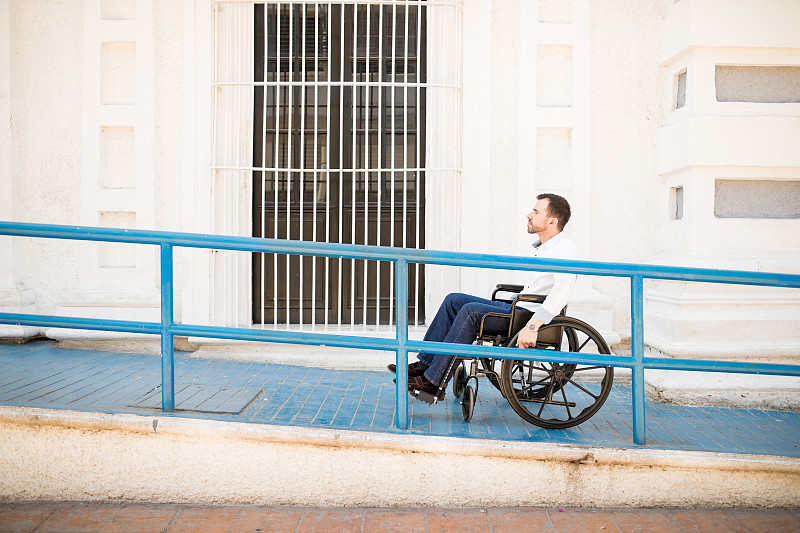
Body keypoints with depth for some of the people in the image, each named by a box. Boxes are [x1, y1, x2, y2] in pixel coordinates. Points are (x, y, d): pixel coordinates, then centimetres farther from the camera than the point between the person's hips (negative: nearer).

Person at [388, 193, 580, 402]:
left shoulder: (564, 249, -13)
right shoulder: (539, 247, 18)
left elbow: (563, 289, -31)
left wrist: (532, 326, -37)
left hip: (532, 315, -10)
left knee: (471, 311, -26)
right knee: (454, 300, 3)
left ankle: (434, 383, -23)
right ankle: (424, 364, 1)